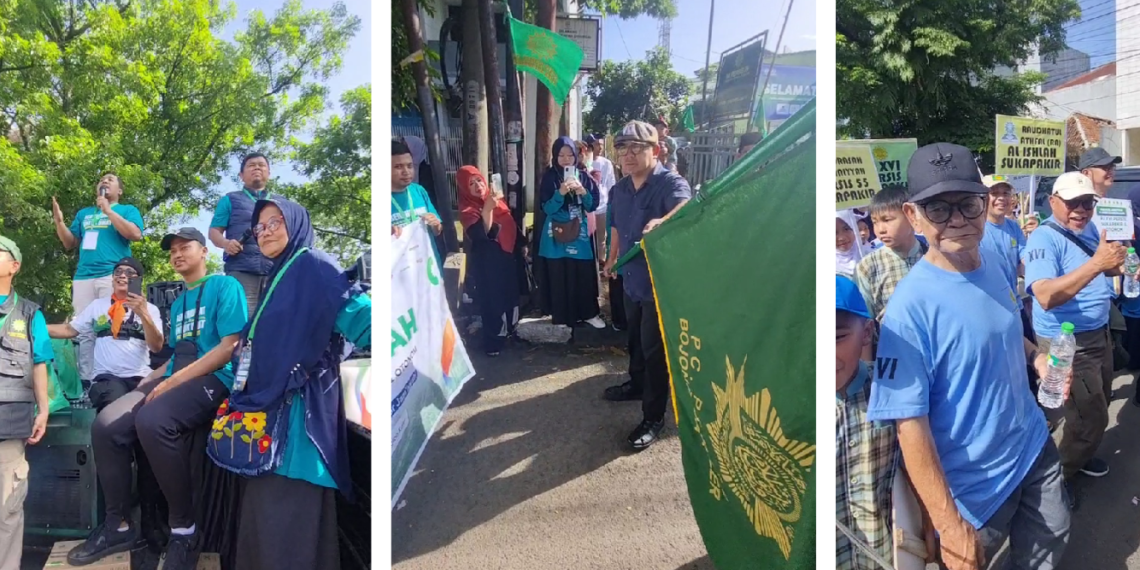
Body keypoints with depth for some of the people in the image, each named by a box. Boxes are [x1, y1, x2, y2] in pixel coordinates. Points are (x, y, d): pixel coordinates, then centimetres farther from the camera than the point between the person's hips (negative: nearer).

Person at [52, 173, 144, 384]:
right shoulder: (84, 213, 27)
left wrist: (108, 211, -6)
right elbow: (70, 244, 23)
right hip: (83, 277, 5)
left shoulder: (127, 210, 13)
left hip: (113, 275, -5)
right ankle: (86, 379, -1)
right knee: (84, 330, -1)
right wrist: (59, 221, 7)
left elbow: (135, 234, -6)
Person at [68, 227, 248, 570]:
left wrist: (174, 381, -17)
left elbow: (230, 347, -13)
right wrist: (147, 382, 8)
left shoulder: (225, 286, -2)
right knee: (106, 425, -13)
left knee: (151, 420, -35)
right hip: (173, 379, 8)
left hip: (213, 379, -8)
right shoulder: (178, 303, 25)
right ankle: (118, 525, 0)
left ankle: (184, 530, -23)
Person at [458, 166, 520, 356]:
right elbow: (480, 234, -32)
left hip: (506, 256, 8)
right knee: (492, 297, -1)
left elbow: (511, 224, 15)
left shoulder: (495, 199, 5)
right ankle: (493, 342, 11)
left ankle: (507, 331, 39)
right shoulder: (467, 210, -17)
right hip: (486, 261, -7)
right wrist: (487, 208, -40)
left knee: (510, 292, 19)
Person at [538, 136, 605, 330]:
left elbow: (593, 205, 2)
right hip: (557, 234, -1)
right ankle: (562, 317, 12)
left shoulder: (583, 176, 4)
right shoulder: (549, 177, -2)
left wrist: (582, 192, -16)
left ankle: (589, 313, 15)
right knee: (559, 276, 1)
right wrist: (560, 193, -24)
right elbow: (547, 208, -9)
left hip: (579, 232, 2)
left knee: (584, 274, 1)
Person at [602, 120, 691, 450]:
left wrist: (663, 222, -64)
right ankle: (637, 385, 49)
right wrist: (613, 258, 29)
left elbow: (685, 207, -44)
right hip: (632, 279, 7)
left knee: (654, 349, 0)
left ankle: (653, 418, 12)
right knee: (635, 339, 25)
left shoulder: (670, 183, -21)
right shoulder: (619, 189, 4)